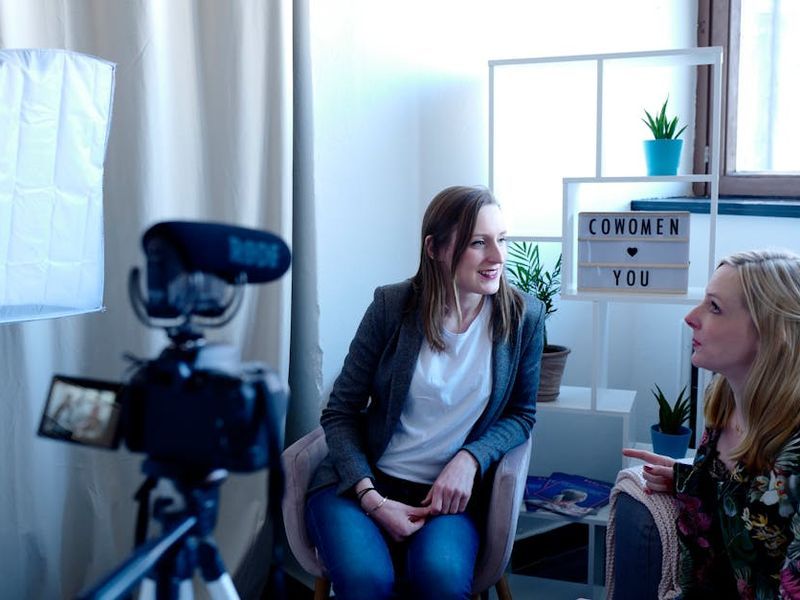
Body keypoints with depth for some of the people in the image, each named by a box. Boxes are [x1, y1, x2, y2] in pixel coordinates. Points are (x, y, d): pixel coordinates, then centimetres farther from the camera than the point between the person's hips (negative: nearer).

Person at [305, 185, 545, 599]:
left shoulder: (523, 316, -3)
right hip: (364, 482, 0)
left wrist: (470, 458, -13)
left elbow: (521, 414, 8)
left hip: (448, 492, 1)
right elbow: (339, 414, -2)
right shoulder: (392, 306, -8)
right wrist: (371, 499, -15)